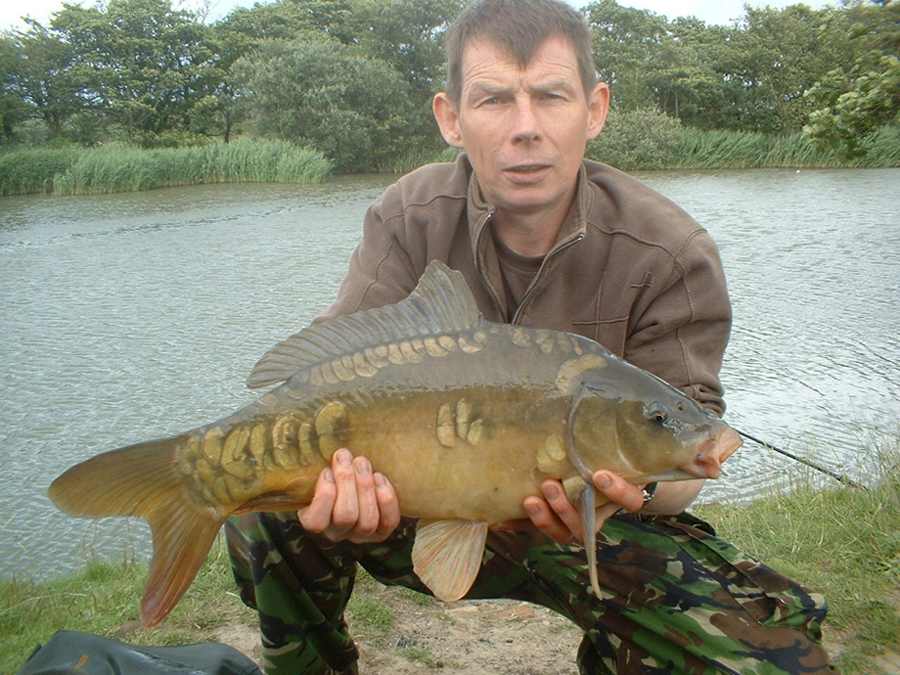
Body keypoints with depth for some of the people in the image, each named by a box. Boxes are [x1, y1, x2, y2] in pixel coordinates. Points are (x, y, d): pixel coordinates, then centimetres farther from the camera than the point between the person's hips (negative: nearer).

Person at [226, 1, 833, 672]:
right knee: (263, 515, -20)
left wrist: (631, 485, -39)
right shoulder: (410, 218, -9)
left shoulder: (671, 254, -16)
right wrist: (342, 475, -41)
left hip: (602, 529, 0)